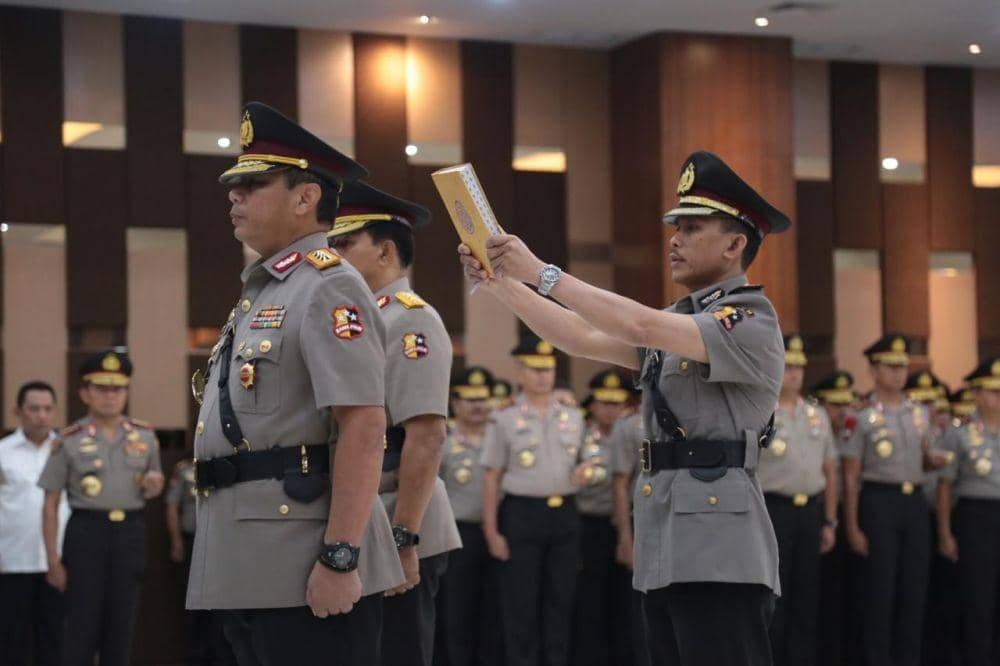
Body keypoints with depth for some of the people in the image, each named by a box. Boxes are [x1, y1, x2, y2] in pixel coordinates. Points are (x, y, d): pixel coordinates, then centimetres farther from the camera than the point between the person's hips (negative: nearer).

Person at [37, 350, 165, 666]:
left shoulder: (145, 436, 9)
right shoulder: (69, 441, -1)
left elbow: (152, 486, 22)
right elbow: (50, 505, 0)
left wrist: (153, 486, -3)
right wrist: (53, 561, -5)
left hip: (130, 533, 3)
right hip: (87, 532, -3)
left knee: (121, 626, 6)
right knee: (82, 627, -4)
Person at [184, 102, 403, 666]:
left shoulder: (329, 289, -10)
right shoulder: (261, 294, 20)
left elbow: (364, 430, -19)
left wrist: (340, 558, -24)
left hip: (306, 572, -10)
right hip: (245, 571, 10)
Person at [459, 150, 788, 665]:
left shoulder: (751, 319, -7)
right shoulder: (681, 322, 22)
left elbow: (642, 328, -20)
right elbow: (582, 340, 17)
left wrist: (542, 272, -17)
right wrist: (501, 283, 7)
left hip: (718, 554, -9)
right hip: (665, 550, 9)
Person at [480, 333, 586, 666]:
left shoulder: (573, 418, 11)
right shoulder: (506, 420, 0)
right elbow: (491, 479, -2)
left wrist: (583, 473, -2)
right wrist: (492, 532, -7)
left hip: (565, 513, 4)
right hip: (522, 514, -4)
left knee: (560, 600, 6)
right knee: (521, 604, -1)